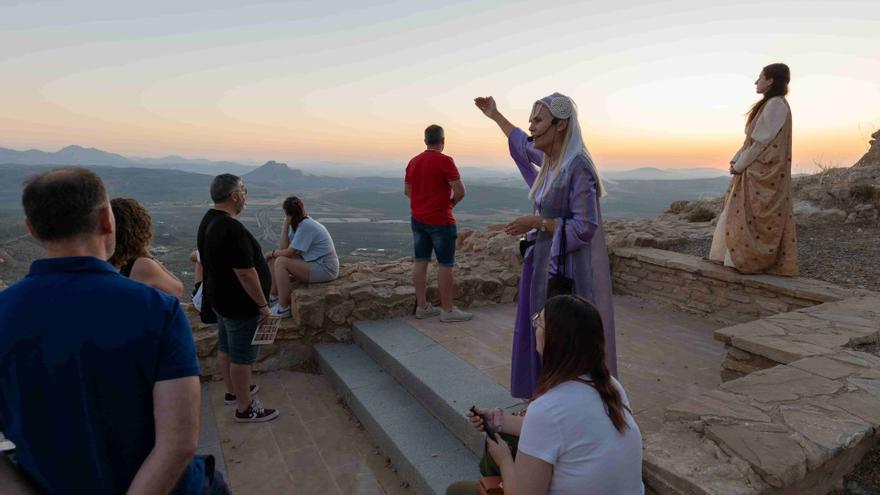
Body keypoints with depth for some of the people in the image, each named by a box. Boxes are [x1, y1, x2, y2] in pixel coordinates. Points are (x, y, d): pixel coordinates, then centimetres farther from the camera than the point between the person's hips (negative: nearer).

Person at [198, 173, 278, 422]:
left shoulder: (209, 220, 5)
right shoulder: (232, 229, -28)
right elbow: (245, 273, -28)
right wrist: (263, 305, -18)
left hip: (220, 297, 10)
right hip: (241, 305, -10)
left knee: (225, 348, 22)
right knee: (243, 356, 3)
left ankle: (233, 391, 40)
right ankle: (245, 408, 15)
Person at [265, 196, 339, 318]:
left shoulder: (306, 226, -20)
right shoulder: (299, 224, 8)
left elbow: (289, 252, -18)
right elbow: (283, 247, -1)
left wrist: (272, 253, 0)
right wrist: (286, 224, -7)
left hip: (325, 269, -10)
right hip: (314, 262, 10)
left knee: (280, 262, -19)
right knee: (274, 258, 8)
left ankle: (283, 308, -10)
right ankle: (273, 297, 18)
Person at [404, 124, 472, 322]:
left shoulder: (413, 161, 8)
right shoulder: (445, 161, -14)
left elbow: (407, 190, 17)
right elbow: (460, 191, -18)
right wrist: (452, 202, 1)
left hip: (418, 219, 7)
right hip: (440, 221, -7)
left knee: (420, 261, 9)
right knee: (445, 264, -1)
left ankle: (422, 306, 15)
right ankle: (448, 310, 5)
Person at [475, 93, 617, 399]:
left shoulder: (578, 168, -20)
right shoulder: (549, 159, 5)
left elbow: (584, 228, -22)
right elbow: (523, 145, 28)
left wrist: (538, 222, -18)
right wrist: (495, 116, 35)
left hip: (568, 270, -9)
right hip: (545, 262, 9)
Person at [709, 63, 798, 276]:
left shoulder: (775, 104, -13)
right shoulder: (769, 104, 17)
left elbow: (761, 142, -17)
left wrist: (739, 165, -11)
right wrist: (736, 160, 6)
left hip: (764, 173, -10)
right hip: (756, 173, 10)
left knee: (751, 218, -5)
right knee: (738, 217, 11)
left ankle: (751, 261, 2)